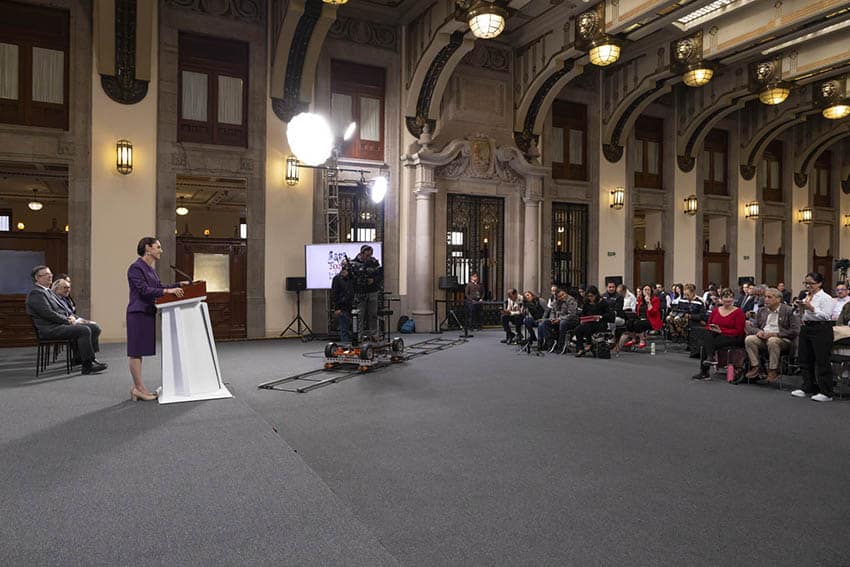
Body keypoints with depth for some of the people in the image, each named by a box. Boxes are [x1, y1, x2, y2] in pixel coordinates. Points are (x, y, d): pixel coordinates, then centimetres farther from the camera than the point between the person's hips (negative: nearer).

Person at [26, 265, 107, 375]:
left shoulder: (48, 291, 22)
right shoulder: (36, 293, -9)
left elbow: (62, 309, 25)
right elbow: (49, 314, -18)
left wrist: (71, 316, 5)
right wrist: (68, 321, -11)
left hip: (61, 324, 10)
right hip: (50, 329, -10)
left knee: (95, 328, -2)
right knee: (84, 330, -28)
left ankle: (81, 358, 1)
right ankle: (88, 366, -23)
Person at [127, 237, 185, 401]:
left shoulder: (150, 268, 17)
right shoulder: (136, 267, -12)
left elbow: (159, 287, 18)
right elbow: (145, 290, -20)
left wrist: (179, 284, 9)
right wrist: (168, 291, -25)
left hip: (147, 313, 10)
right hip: (138, 313, -9)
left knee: (139, 351, 11)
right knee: (136, 351, -2)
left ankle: (137, 388, 16)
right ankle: (139, 388, 2)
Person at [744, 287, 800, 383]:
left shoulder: (789, 311, -1)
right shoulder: (761, 311, 16)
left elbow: (795, 331, -9)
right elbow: (750, 326, 14)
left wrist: (775, 334, -17)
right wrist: (758, 331, -9)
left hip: (782, 340, -5)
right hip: (763, 338, 5)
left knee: (772, 341, -38)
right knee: (749, 339, -25)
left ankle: (773, 370, -24)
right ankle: (755, 367, -17)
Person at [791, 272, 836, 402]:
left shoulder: (826, 298, -8)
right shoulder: (806, 297, 15)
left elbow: (826, 315, -17)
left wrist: (811, 308, -22)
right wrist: (800, 308, 3)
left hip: (821, 329, -8)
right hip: (806, 328, 8)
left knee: (822, 361, -4)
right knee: (805, 359, 12)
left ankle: (826, 392, 3)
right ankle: (808, 387, 24)